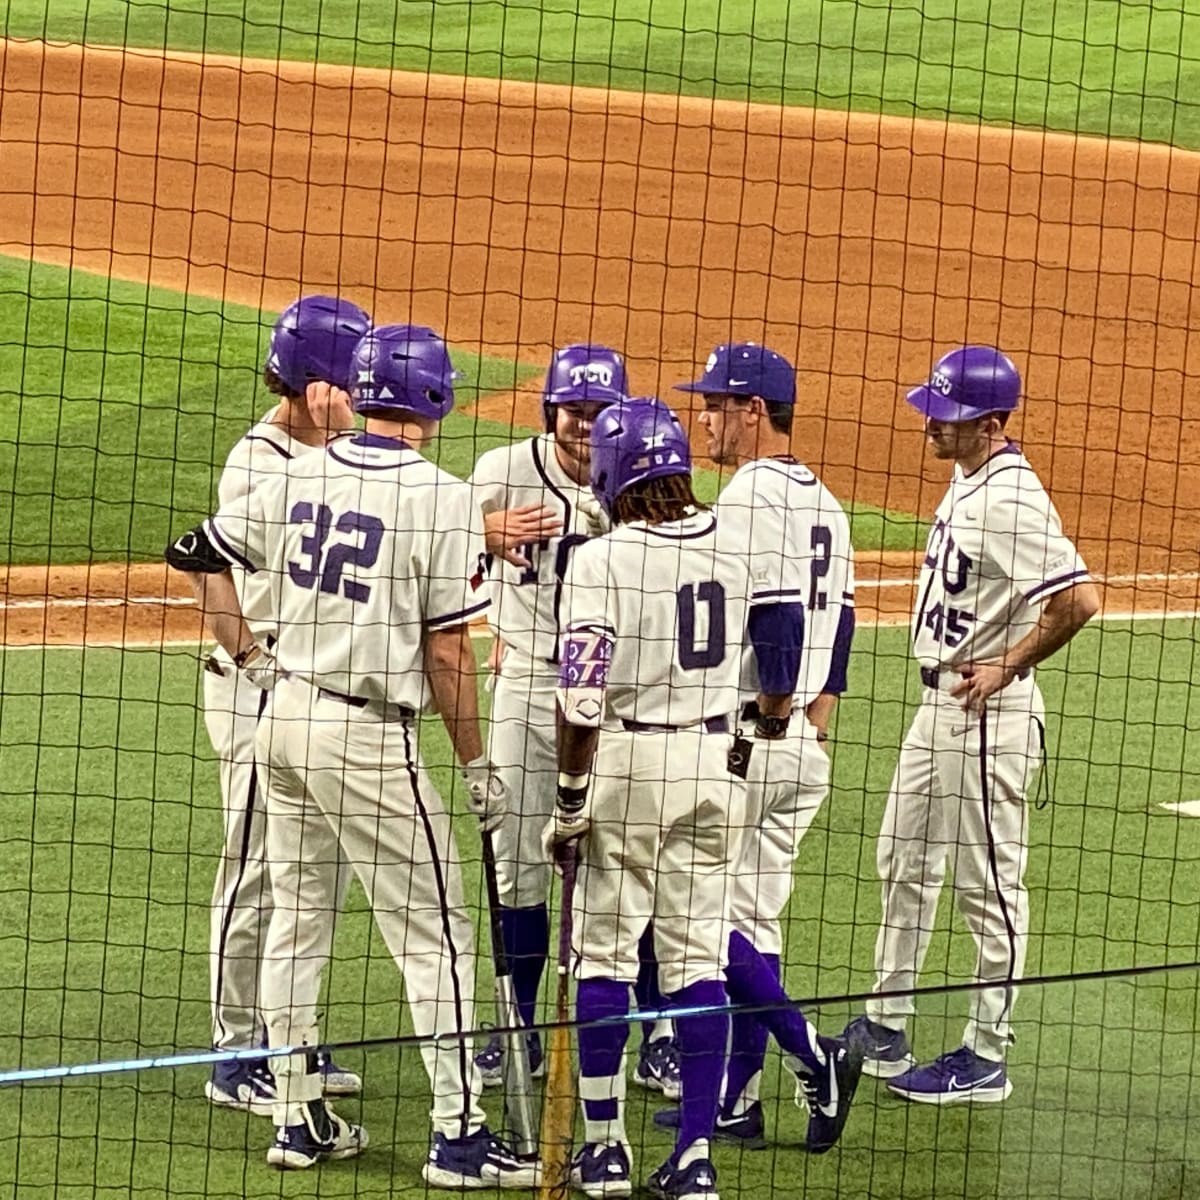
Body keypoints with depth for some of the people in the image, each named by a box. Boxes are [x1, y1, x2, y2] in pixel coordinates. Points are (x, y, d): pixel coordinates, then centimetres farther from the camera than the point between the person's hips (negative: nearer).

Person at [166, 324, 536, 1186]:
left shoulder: (301, 476, 4)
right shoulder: (441, 499, -12)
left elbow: (198, 552, 11)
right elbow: (446, 649, -12)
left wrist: (248, 657, 15)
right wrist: (477, 766, -3)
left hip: (285, 717, 6)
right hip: (370, 734, -6)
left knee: (298, 922, 15)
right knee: (435, 936, 0)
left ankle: (300, 1121, 20)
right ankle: (458, 1134, -1)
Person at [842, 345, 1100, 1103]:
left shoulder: (1012, 499, -22)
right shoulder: (968, 482, 8)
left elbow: (1079, 599, -31)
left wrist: (1004, 668, -21)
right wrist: (954, 676, 13)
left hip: (988, 714, -11)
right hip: (940, 701, 11)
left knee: (989, 882, -1)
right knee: (906, 863, 19)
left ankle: (987, 1059, 7)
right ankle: (885, 1031, 30)